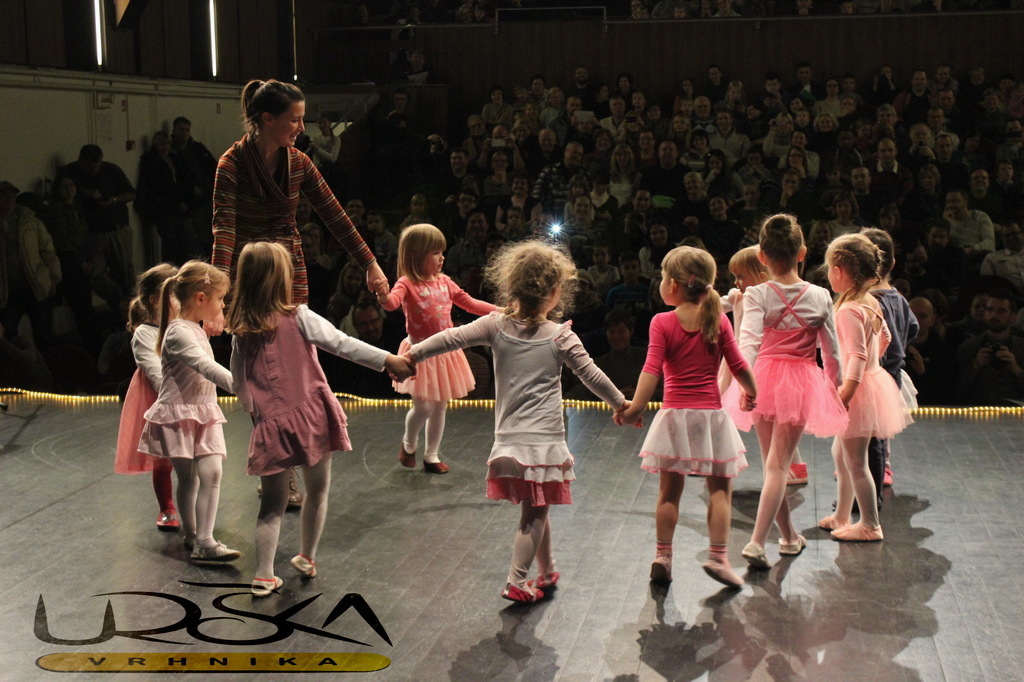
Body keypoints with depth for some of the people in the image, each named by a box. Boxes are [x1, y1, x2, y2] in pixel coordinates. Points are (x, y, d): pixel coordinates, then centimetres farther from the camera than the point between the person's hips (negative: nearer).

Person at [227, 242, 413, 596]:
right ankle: (306, 558, 30)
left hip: (271, 424, 3)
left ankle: (264, 576, 10)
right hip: (311, 416, -3)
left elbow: (238, 383, 12)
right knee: (317, 490, 18)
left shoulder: (241, 331, 3)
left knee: (273, 502, 13)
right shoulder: (298, 318, -10)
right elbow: (342, 343, -16)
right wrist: (387, 360, -16)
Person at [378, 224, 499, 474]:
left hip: (445, 352, 6)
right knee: (423, 406, -8)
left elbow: (469, 303, 14)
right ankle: (409, 445, 22)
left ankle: (432, 456, 25)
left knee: (440, 407, 11)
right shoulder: (407, 284, -13)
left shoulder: (444, 282, 6)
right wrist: (385, 298, -57)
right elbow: (394, 301, -33)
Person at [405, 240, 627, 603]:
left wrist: (412, 355, 4)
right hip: (545, 440, -4)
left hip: (509, 438, 4)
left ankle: (547, 572, 30)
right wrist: (621, 403, 16)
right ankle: (517, 582, 2)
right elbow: (592, 376, 2)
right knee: (535, 512, 4)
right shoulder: (561, 337, -5)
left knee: (536, 508, 19)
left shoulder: (496, 325, 0)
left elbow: (452, 338, -5)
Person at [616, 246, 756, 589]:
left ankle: (663, 556, 12)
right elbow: (738, 366, 2)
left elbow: (652, 370, -14)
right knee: (720, 489, 7)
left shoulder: (662, 322, -5)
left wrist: (634, 409, -15)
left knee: (669, 490, 9)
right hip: (711, 415, 0)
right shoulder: (718, 320, 0)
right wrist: (752, 393, 18)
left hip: (675, 415, 0)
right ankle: (718, 556, 2)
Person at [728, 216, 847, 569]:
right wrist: (835, 386, 17)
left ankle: (790, 536, 30)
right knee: (779, 464, -1)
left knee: (771, 462, 16)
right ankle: (757, 542, -13)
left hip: (766, 378, 1)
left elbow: (749, 340, -22)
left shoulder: (757, 295, -7)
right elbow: (832, 352, 3)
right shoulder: (820, 297, -3)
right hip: (802, 383, 0)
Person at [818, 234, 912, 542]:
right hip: (874, 378, 10)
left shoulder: (848, 311, -22)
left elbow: (857, 358, -26)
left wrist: (844, 397, -26)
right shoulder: (872, 303, 6)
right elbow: (884, 338, 21)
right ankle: (841, 516, 31)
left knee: (855, 462, 1)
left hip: (858, 390, -10)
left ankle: (870, 525, 11)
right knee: (840, 453, 21)